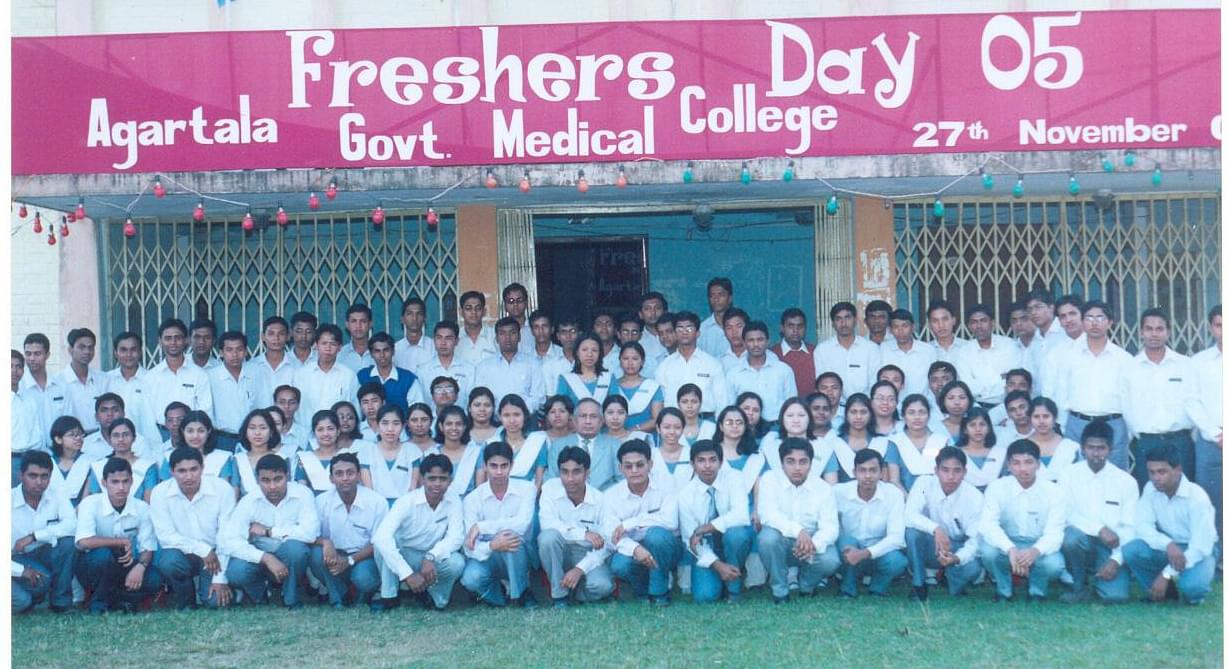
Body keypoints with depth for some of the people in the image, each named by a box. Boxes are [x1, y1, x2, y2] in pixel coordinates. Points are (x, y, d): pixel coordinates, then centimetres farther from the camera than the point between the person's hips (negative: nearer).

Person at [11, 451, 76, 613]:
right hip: (17, 562, -2)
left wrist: (34, 536, -33)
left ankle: (61, 601, -10)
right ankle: (26, 599, 9)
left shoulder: (57, 497, -8)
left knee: (68, 542, -27)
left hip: (44, 556, 3)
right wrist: (21, 570, -31)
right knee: (20, 601, -32)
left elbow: (72, 524, -28)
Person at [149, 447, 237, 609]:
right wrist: (203, 550, -23)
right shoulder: (160, 493, -12)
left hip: (214, 555, -1)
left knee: (218, 600, -22)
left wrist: (220, 579, -16)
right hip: (180, 552, 1)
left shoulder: (222, 489, -15)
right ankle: (186, 603, -1)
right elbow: (165, 536, -14)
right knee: (168, 561, -33)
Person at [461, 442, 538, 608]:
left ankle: (521, 593, -13)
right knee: (471, 578, -32)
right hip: (486, 556, 1)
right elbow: (470, 547, -15)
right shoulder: (473, 498, -8)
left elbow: (522, 524, -28)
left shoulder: (526, 488, -10)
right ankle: (495, 593, 5)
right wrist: (492, 546, -37)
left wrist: (481, 526, -26)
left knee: (512, 535, -33)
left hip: (518, 558, 0)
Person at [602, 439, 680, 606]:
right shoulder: (611, 496, -6)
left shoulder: (664, 489, -10)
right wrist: (635, 548, -38)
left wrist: (629, 524, -27)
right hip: (629, 549, 1)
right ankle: (643, 592, 1)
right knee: (620, 565, -33)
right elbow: (611, 534, -18)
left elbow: (670, 521, -29)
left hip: (662, 552, -1)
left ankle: (659, 592, -15)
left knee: (656, 533, -34)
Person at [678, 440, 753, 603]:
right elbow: (690, 538, -11)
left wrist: (704, 529, -30)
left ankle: (734, 588, -12)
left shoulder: (731, 484, -11)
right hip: (706, 551, 0)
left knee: (737, 532, -35)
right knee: (704, 595, -24)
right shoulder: (686, 494, -9)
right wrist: (717, 564, -23)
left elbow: (741, 516, -30)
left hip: (731, 543, 0)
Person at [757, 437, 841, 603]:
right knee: (768, 536, -34)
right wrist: (798, 531, -42)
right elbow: (767, 514, -27)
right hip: (781, 543, -1)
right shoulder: (770, 479, -12)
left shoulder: (823, 488, -8)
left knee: (831, 561, -29)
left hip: (811, 545, 1)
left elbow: (830, 527, -17)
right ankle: (779, 590, -11)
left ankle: (806, 584, 8)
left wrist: (814, 545, -40)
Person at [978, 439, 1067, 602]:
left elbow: (1054, 532, -19)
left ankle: (1036, 592, 4)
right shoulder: (997, 488, -11)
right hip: (1006, 546, 1)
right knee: (988, 550, -32)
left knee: (1053, 564, -33)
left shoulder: (1054, 492, -11)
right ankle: (1004, 591, 0)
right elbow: (988, 524, -22)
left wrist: (1036, 551, -42)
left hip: (1039, 548, 0)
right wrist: (1011, 550, -41)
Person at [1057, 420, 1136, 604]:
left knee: (1116, 595, -27)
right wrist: (1099, 529, -23)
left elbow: (1130, 527, -1)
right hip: (1081, 540, 1)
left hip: (1110, 548, -1)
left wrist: (1116, 560, -15)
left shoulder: (1126, 481, 2)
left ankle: (1099, 576, 9)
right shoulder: (1069, 475, 0)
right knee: (1072, 536, -36)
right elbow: (1065, 514, -10)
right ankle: (1079, 586, -8)